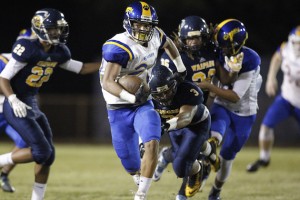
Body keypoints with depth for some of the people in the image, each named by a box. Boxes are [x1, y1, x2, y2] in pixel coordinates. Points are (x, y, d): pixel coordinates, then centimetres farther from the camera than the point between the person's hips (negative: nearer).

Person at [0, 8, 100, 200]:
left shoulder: (58, 52, 3)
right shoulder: (28, 49, -20)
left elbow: (80, 68, 19)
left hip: (33, 106, 8)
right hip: (18, 108, -8)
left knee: (48, 155, 6)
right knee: (41, 152, -16)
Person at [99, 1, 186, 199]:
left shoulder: (155, 37, -4)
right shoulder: (119, 47, -25)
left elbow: (168, 44, 22)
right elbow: (107, 83, -31)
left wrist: (181, 69, 28)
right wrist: (132, 97, -43)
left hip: (143, 105, 4)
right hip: (119, 110, -4)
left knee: (152, 143, -24)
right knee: (132, 166, 3)